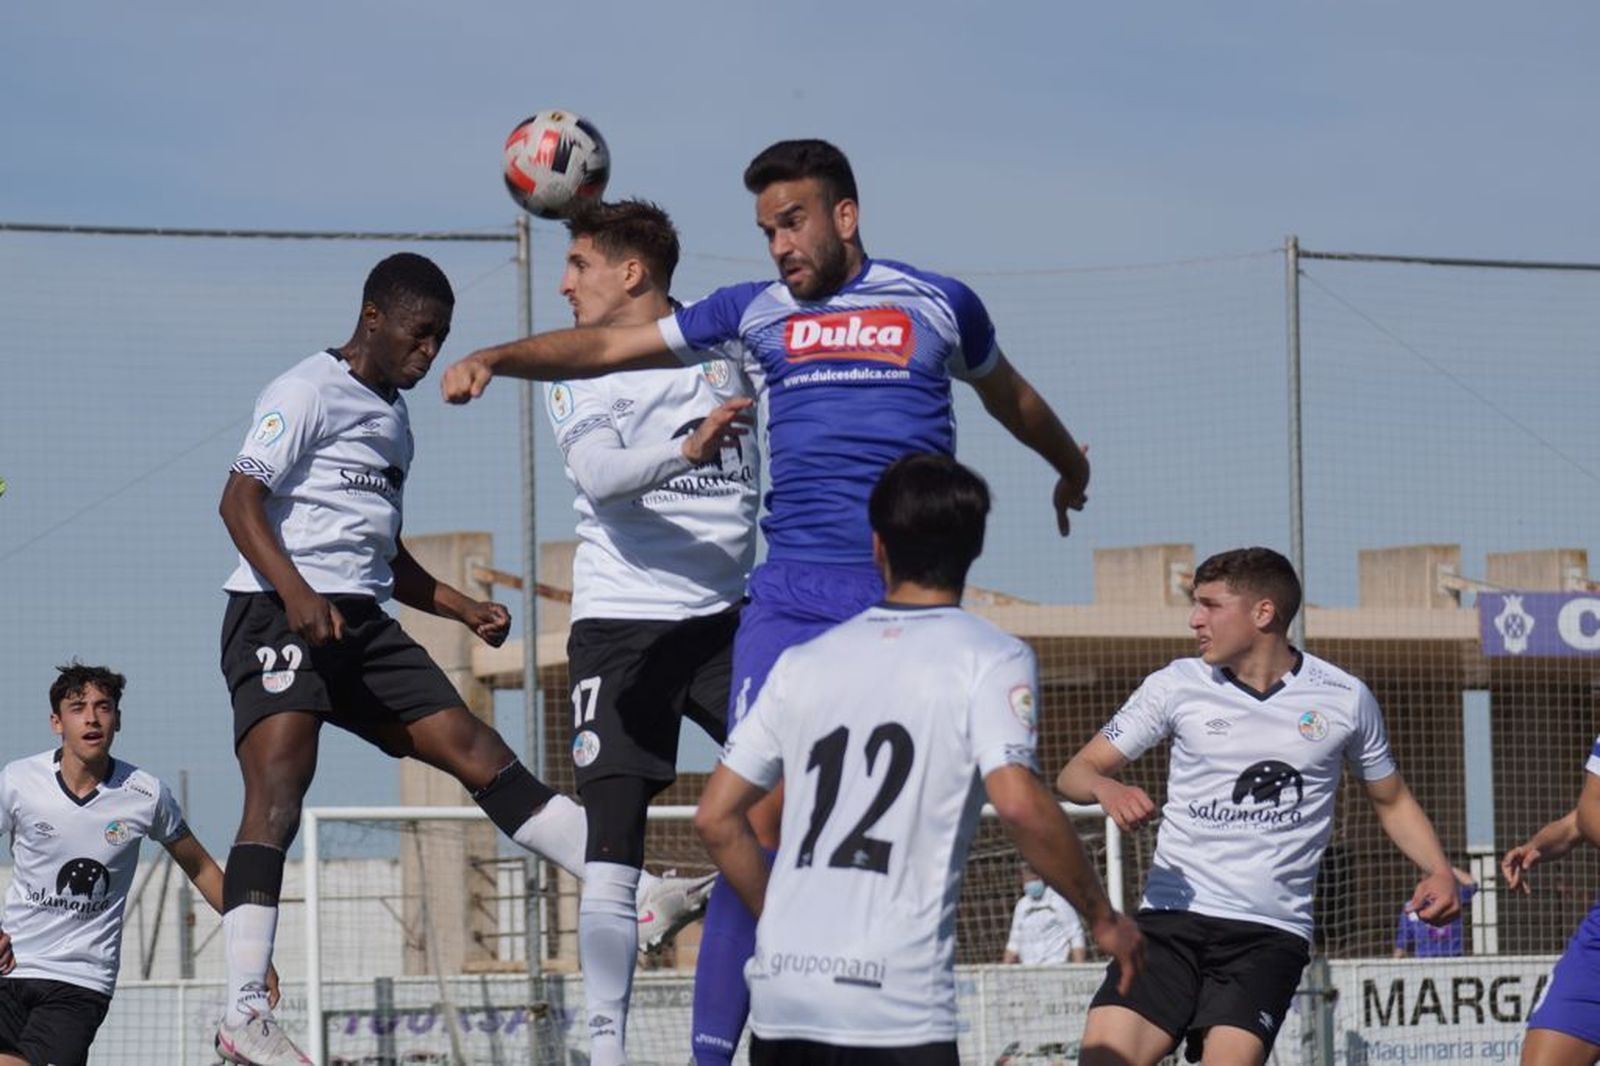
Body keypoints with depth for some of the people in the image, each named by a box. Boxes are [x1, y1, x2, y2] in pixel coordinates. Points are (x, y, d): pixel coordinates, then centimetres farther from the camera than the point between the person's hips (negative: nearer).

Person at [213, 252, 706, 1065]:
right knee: (277, 793, -19)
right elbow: (240, 503, -14)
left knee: (477, 750, 2)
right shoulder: (308, 392, -5)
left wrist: (464, 609, 18)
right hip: (280, 616, -8)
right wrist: (297, 594, -28)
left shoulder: (394, 418, 24)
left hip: (362, 628, 8)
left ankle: (636, 898, 1)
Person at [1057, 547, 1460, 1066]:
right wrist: (1105, 787, -17)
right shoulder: (1176, 685, 4)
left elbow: (1392, 800, 17)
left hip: (1271, 932, -1)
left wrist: (1438, 871, -1)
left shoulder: (1344, 699, 3)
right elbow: (1075, 773, 7)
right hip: (1171, 918, 1)